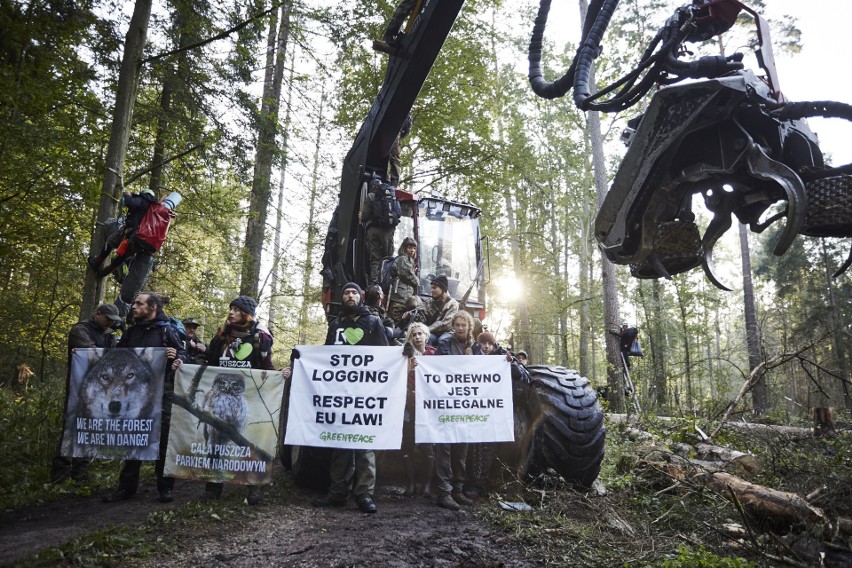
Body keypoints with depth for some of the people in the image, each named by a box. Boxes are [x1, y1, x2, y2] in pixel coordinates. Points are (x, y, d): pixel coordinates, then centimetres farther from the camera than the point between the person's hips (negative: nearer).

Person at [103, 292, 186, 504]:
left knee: (163, 439, 0)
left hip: (161, 393, -5)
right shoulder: (131, 331, 13)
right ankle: (127, 486, 22)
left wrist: (178, 359, -26)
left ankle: (165, 487, 10)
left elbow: (183, 353, -4)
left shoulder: (167, 330, -3)